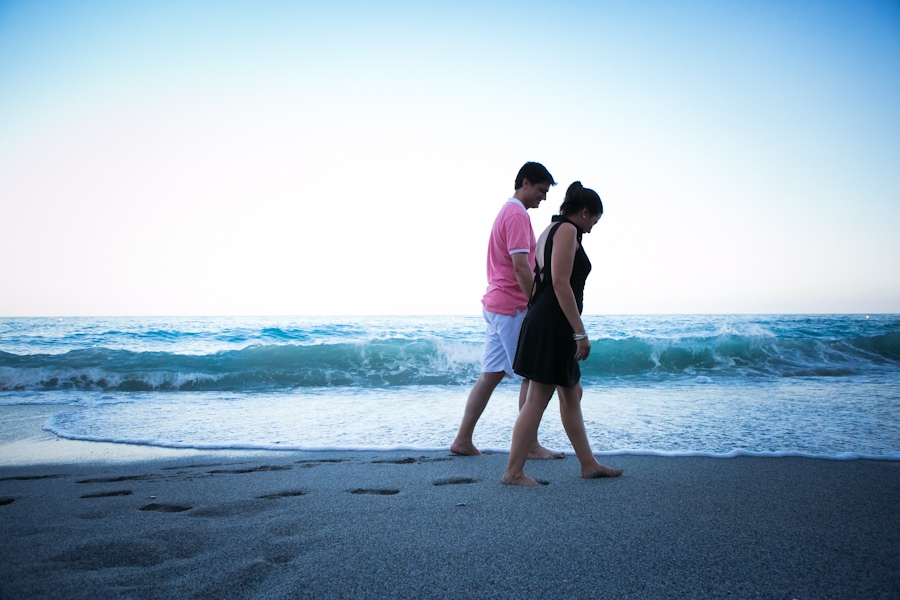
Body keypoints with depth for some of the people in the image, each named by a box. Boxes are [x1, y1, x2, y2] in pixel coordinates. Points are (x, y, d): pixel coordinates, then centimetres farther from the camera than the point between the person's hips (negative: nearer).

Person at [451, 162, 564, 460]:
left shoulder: (507, 212, 20)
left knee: (491, 375, 9)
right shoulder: (518, 215, -12)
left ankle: (463, 440, 11)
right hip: (512, 307, -10)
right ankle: (531, 446, 5)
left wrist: (533, 303, 19)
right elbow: (521, 267, -20)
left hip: (496, 305, 10)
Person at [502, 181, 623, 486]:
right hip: (553, 323, -11)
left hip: (546, 322, 11)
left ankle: (589, 464, 26)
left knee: (572, 396, 16)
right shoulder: (567, 229, -9)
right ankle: (513, 471, 0)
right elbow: (560, 283, -20)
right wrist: (580, 332, -21)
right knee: (537, 400, -6)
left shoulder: (550, 230, 20)